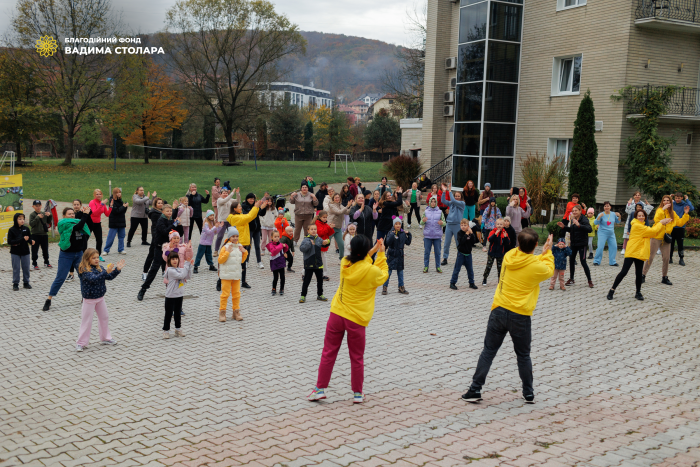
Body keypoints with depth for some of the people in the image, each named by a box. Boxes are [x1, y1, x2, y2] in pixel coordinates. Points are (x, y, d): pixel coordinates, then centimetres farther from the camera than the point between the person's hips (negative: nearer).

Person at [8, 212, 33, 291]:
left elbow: (29, 238, 5)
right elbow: (9, 241, -15)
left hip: (25, 252, 3)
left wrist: (31, 241, -20)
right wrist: (22, 239, -22)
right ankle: (15, 284, 14)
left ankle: (26, 283, 21)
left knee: (26, 268, 9)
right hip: (15, 252, -3)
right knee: (16, 268, 4)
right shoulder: (11, 230, -9)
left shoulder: (26, 229, 0)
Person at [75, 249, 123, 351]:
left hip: (100, 298, 7)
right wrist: (106, 272, -45)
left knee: (104, 318, 16)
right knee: (86, 321, 0)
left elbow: (109, 277, 1)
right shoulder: (84, 270, -20)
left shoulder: (99, 268, 2)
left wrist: (117, 269, -13)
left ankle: (105, 338, 30)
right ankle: (81, 343, 10)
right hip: (89, 299, -7)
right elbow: (94, 279, -35)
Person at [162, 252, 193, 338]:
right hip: (170, 296, -7)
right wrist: (186, 265, -22)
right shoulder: (170, 270, -17)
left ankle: (178, 330, 27)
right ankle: (166, 331, 11)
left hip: (179, 295, 7)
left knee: (178, 313, 17)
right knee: (168, 314, 2)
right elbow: (181, 275, -27)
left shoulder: (180, 269, 6)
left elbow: (188, 276, 2)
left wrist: (189, 266, -8)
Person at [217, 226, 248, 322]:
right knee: (225, 293, -3)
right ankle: (222, 312, 5)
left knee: (236, 293, 10)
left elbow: (242, 260, 18)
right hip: (226, 275, -6)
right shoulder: (225, 247, -9)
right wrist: (227, 252, -20)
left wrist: (245, 252, 3)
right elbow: (220, 260, -12)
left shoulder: (239, 247, 10)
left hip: (237, 275, 6)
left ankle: (236, 312, 19)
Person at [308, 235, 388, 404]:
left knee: (328, 353, 13)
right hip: (356, 320, -3)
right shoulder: (372, 271, -15)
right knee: (357, 358, 11)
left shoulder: (345, 263, -3)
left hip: (337, 314, 3)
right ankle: (357, 393, 21)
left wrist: (372, 252, 19)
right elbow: (384, 276, 9)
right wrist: (381, 254, 11)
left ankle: (320, 389, 18)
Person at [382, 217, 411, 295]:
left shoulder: (403, 234, 4)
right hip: (391, 254, -4)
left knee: (400, 271, 12)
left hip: (400, 255, 4)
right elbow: (388, 243, -21)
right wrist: (392, 235, -29)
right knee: (388, 271, -1)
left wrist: (409, 235, 0)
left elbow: (408, 243, 10)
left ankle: (401, 287, 21)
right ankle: (385, 287, 7)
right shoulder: (390, 233, -8)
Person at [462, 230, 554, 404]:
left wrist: (543, 254, 24)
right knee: (523, 355, 16)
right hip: (520, 316, -2)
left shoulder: (509, 256, -1)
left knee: (488, 351, 9)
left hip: (499, 311, 2)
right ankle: (528, 393, 27)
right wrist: (548, 253, 26)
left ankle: (475, 390, 7)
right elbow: (549, 270, 14)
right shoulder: (537, 267, -11)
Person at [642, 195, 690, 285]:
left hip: (666, 238, 5)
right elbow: (656, 219, -26)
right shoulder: (660, 210, -7)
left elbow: (680, 223, 10)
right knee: (650, 257, -3)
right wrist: (663, 209, -30)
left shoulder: (673, 213, 9)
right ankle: (643, 275, 4)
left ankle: (664, 277, 19)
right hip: (657, 237, -5)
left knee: (666, 258, 8)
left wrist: (685, 214, 3)